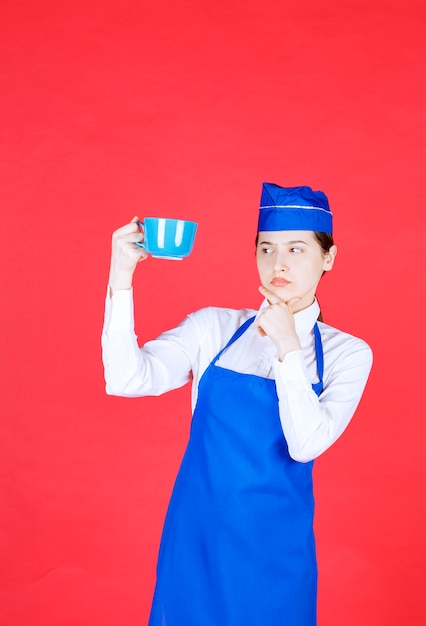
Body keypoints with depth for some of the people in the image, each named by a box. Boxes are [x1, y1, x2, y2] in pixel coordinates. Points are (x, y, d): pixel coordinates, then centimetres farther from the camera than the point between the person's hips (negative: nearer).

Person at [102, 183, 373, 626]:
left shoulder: (347, 353, -2)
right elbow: (127, 380, -15)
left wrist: (288, 347, -19)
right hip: (197, 539, 1)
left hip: (274, 550, 0)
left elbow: (307, 444, -15)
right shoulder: (213, 328, -2)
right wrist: (121, 276, -22)